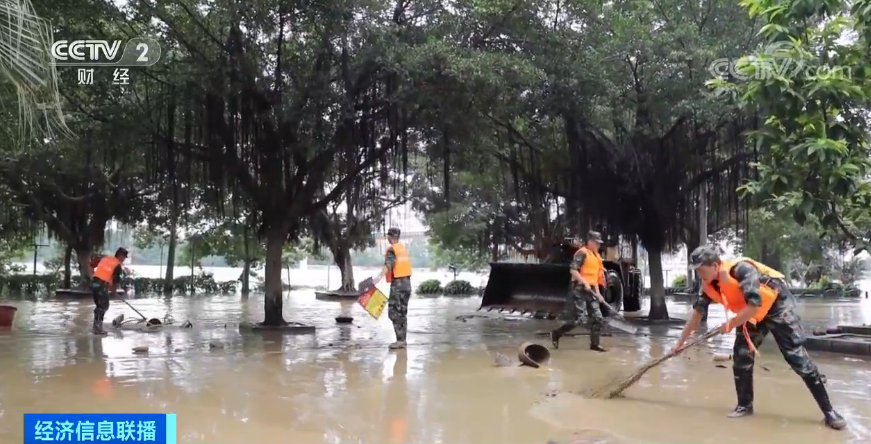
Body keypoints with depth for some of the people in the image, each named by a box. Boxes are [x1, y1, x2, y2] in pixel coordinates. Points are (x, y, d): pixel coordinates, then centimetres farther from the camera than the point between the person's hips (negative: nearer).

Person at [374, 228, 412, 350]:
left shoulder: (391, 250, -10)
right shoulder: (403, 248, 13)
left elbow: (388, 264, -29)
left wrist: (379, 277, -44)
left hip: (397, 284, -8)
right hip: (407, 283, 8)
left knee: (394, 313, -5)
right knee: (402, 313, 13)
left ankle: (400, 340, -9)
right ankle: (402, 340, 17)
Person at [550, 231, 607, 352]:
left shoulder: (596, 256, 18)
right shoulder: (582, 253, -9)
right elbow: (573, 270, -19)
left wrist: (597, 293, 16)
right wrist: (585, 283, -23)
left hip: (590, 290, 9)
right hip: (580, 289, -9)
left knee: (598, 318, 3)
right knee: (580, 319, -11)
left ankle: (594, 344, 13)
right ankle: (556, 334, 3)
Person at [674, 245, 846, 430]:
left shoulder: (740, 269, -34)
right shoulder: (709, 286, -9)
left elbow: (755, 304, -38)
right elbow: (697, 314, 1)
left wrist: (730, 324, -25)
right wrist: (680, 343, 4)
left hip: (777, 305, -7)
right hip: (751, 314, 7)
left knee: (798, 358, -10)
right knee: (741, 358, 0)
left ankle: (829, 411, -4)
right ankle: (745, 406, 14)